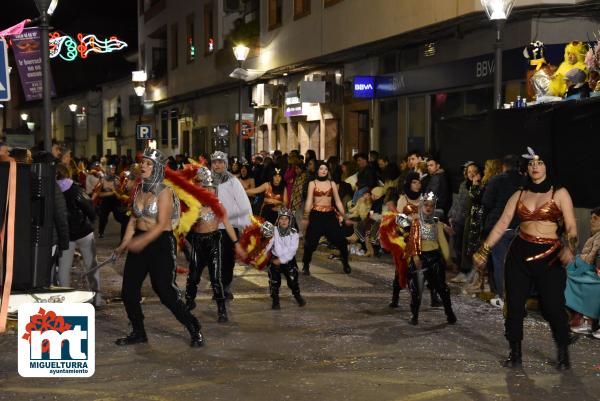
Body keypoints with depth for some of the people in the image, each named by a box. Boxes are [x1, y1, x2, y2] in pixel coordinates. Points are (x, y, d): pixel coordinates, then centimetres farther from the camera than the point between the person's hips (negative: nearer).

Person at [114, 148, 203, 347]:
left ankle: (194, 330, 9)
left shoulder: (163, 192, -11)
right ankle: (138, 332, 21)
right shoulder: (140, 190, 10)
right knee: (128, 290, 5)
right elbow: (134, 218, 13)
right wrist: (124, 244, 3)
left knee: (165, 291, -7)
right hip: (139, 243, 7)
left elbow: (161, 225, -18)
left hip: (161, 243, -7)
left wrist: (142, 241, -28)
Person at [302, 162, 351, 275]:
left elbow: (338, 201, 10)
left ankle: (345, 264, 15)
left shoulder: (332, 184, 10)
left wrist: (344, 216, 2)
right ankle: (306, 266, 11)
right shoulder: (312, 184, 4)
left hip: (330, 215, 2)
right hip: (316, 215, -2)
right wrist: (306, 217, -10)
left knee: (340, 239, -2)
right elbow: (309, 201, -2)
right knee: (311, 241, -5)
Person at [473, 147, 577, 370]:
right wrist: (484, 251, -4)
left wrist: (570, 247, -24)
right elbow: (502, 225, 4)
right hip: (519, 254, 3)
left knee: (553, 307, -6)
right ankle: (515, 354, 18)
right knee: (514, 306, 3)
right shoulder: (519, 196, 10)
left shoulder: (559, 194, 2)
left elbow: (571, 227, -4)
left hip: (550, 257, -3)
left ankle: (564, 355, 15)